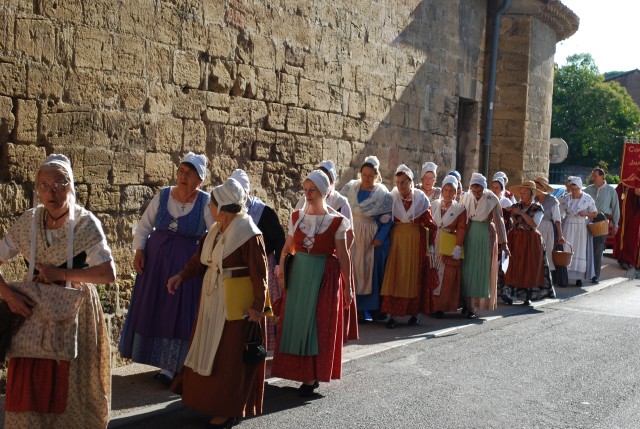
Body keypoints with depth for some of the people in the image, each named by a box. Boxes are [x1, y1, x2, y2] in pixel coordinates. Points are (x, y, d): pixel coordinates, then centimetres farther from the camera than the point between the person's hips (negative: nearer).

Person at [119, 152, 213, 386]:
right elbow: (144, 225, 8)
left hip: (186, 262, -3)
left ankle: (170, 367, 7)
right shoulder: (163, 196, 0)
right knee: (153, 307, 9)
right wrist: (139, 251, -2)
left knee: (179, 310, -1)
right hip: (156, 258, 4)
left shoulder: (205, 203, -9)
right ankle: (160, 359, 25)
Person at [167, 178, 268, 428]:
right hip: (213, 298, 9)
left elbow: (259, 274, -18)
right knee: (209, 349, 18)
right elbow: (201, 258, 11)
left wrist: (258, 306, -18)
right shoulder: (216, 230, 5)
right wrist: (182, 276, -3)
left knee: (230, 355, 2)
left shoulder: (249, 234, -20)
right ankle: (213, 399, 34)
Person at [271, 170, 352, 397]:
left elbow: (343, 255, -4)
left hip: (325, 276, -4)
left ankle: (312, 376, 9)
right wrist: (281, 271, -6)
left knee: (318, 323, 0)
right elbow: (287, 248, 8)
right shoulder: (296, 217, 5)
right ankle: (302, 370, 20)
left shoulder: (336, 221, -5)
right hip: (299, 275, 4)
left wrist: (347, 287, -4)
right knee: (296, 321, 6)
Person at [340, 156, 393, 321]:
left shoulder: (383, 194, -1)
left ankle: (372, 308, 9)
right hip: (352, 236, 2)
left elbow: (388, 219, -3)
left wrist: (380, 238, -13)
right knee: (352, 270, 1)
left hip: (372, 238, -2)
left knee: (371, 271, 2)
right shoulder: (350, 188, 6)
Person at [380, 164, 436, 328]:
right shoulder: (392, 198, 1)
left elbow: (430, 224, 0)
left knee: (416, 275, 4)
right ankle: (392, 314, -4)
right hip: (397, 241, 0)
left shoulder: (421, 199, -1)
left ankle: (416, 312, 14)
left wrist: (431, 245, -4)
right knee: (396, 276, -3)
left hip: (417, 241, 0)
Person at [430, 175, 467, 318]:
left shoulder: (460, 209, -1)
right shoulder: (434, 205, 7)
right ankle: (431, 305, 14)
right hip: (434, 245, 3)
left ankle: (441, 306, 4)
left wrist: (458, 247, -16)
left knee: (447, 278, -1)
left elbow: (461, 229, -6)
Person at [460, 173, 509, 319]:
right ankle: (469, 305, 12)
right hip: (470, 235, 3)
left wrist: (503, 242, -13)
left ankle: (480, 303, 7)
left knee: (482, 269, 0)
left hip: (486, 236, -3)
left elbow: (498, 221, -11)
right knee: (468, 269, 3)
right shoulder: (466, 197, 0)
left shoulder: (492, 200, -10)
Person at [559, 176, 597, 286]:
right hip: (568, 227, 1)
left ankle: (579, 277, 6)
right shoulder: (565, 198, 1)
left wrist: (586, 214, -16)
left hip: (582, 228, -1)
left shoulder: (587, 199, -3)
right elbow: (560, 214, 6)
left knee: (580, 251, 0)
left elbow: (595, 214, 3)